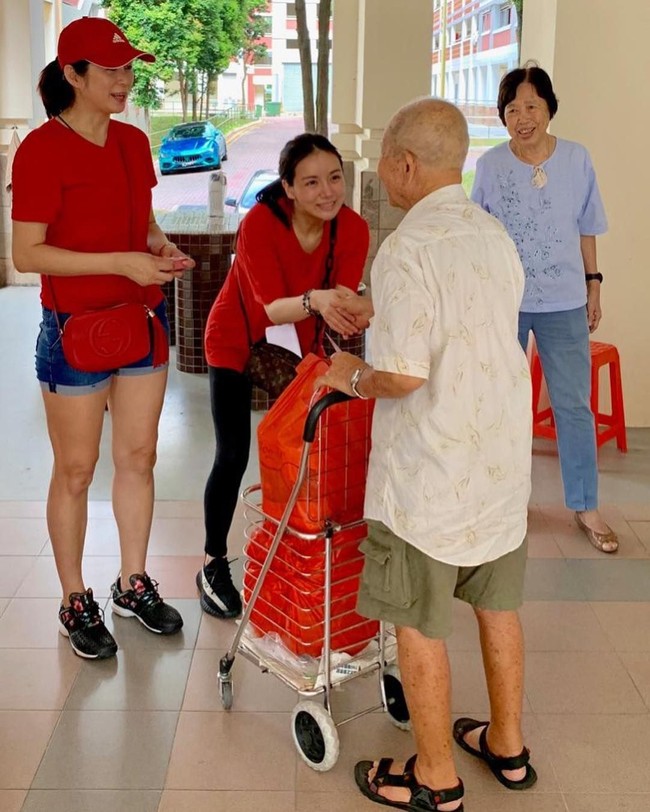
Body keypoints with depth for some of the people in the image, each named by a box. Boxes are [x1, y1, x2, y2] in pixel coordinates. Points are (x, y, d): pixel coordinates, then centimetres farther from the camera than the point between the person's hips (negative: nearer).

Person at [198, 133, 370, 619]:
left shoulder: (353, 229, -19)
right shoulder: (260, 224, -29)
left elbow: (342, 303, -23)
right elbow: (272, 309, -34)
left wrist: (348, 310, -46)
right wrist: (314, 301, -53)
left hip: (300, 346, 4)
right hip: (238, 342, -4)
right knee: (234, 456, -5)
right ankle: (214, 565, 12)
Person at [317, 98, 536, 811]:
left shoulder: (406, 250, -20)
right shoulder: (496, 236, 6)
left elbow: (404, 375, -26)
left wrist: (354, 376, -4)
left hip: (429, 471, -8)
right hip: (503, 458, 8)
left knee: (419, 623, 7)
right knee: (496, 605, 20)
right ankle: (507, 745, 36)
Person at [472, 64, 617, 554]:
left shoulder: (577, 159, -3)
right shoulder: (491, 164, -5)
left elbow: (586, 230, 6)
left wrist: (593, 285, 6)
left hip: (564, 303, 0)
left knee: (574, 405, 3)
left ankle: (585, 506, 15)